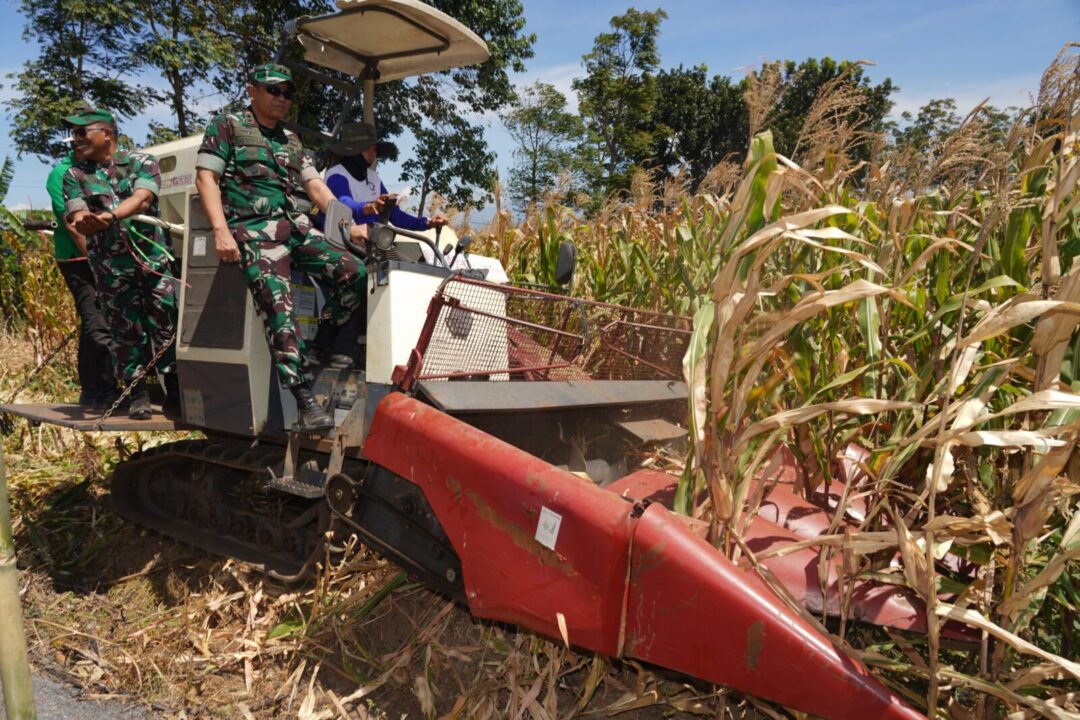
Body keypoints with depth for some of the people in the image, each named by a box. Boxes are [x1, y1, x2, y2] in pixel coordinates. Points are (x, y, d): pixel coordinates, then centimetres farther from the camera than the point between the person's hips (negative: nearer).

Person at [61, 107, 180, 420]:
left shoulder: (142, 163, 5)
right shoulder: (74, 176, 10)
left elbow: (142, 198, -14)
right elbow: (79, 219, -4)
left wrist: (109, 216, -31)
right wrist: (85, 221, -29)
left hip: (153, 257, -1)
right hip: (110, 267, 2)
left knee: (166, 324, -1)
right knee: (126, 330, 4)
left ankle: (174, 391, 8)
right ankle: (138, 394, 13)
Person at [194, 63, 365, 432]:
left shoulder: (292, 141, 26)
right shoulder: (227, 126, 9)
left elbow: (316, 187, 21)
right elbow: (206, 178, 0)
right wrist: (221, 231, -14)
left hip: (298, 228, 6)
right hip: (256, 232, -6)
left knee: (353, 273, -15)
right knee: (279, 309, -21)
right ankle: (305, 400, -25)